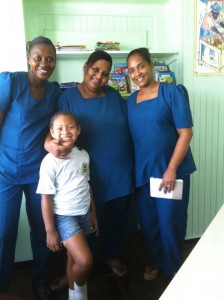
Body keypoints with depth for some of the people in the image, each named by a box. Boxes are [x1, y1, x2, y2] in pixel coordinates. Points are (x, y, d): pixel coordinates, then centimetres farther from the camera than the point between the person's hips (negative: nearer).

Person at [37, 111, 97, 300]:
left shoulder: (83, 155, 1)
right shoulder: (50, 161, -16)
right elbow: (46, 198, -12)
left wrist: (93, 213, 14)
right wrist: (50, 231, -10)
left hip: (84, 214, 5)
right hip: (64, 216, -5)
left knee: (74, 258, 15)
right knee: (85, 261, -13)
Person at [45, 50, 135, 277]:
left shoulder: (115, 96, 4)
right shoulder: (68, 98, -7)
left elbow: (128, 128, 10)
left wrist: (132, 163, 8)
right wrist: (50, 143, -38)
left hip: (120, 171, 4)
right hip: (90, 174, -3)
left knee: (117, 217, 17)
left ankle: (112, 255, 42)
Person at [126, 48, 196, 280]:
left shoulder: (173, 92, -9)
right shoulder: (130, 101, 7)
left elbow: (185, 133, -13)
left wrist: (171, 169, -18)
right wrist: (132, 169, 7)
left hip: (171, 170, -5)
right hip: (142, 172, 5)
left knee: (170, 221, 6)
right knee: (147, 221, 15)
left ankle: (173, 268, 30)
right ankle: (158, 260, 39)